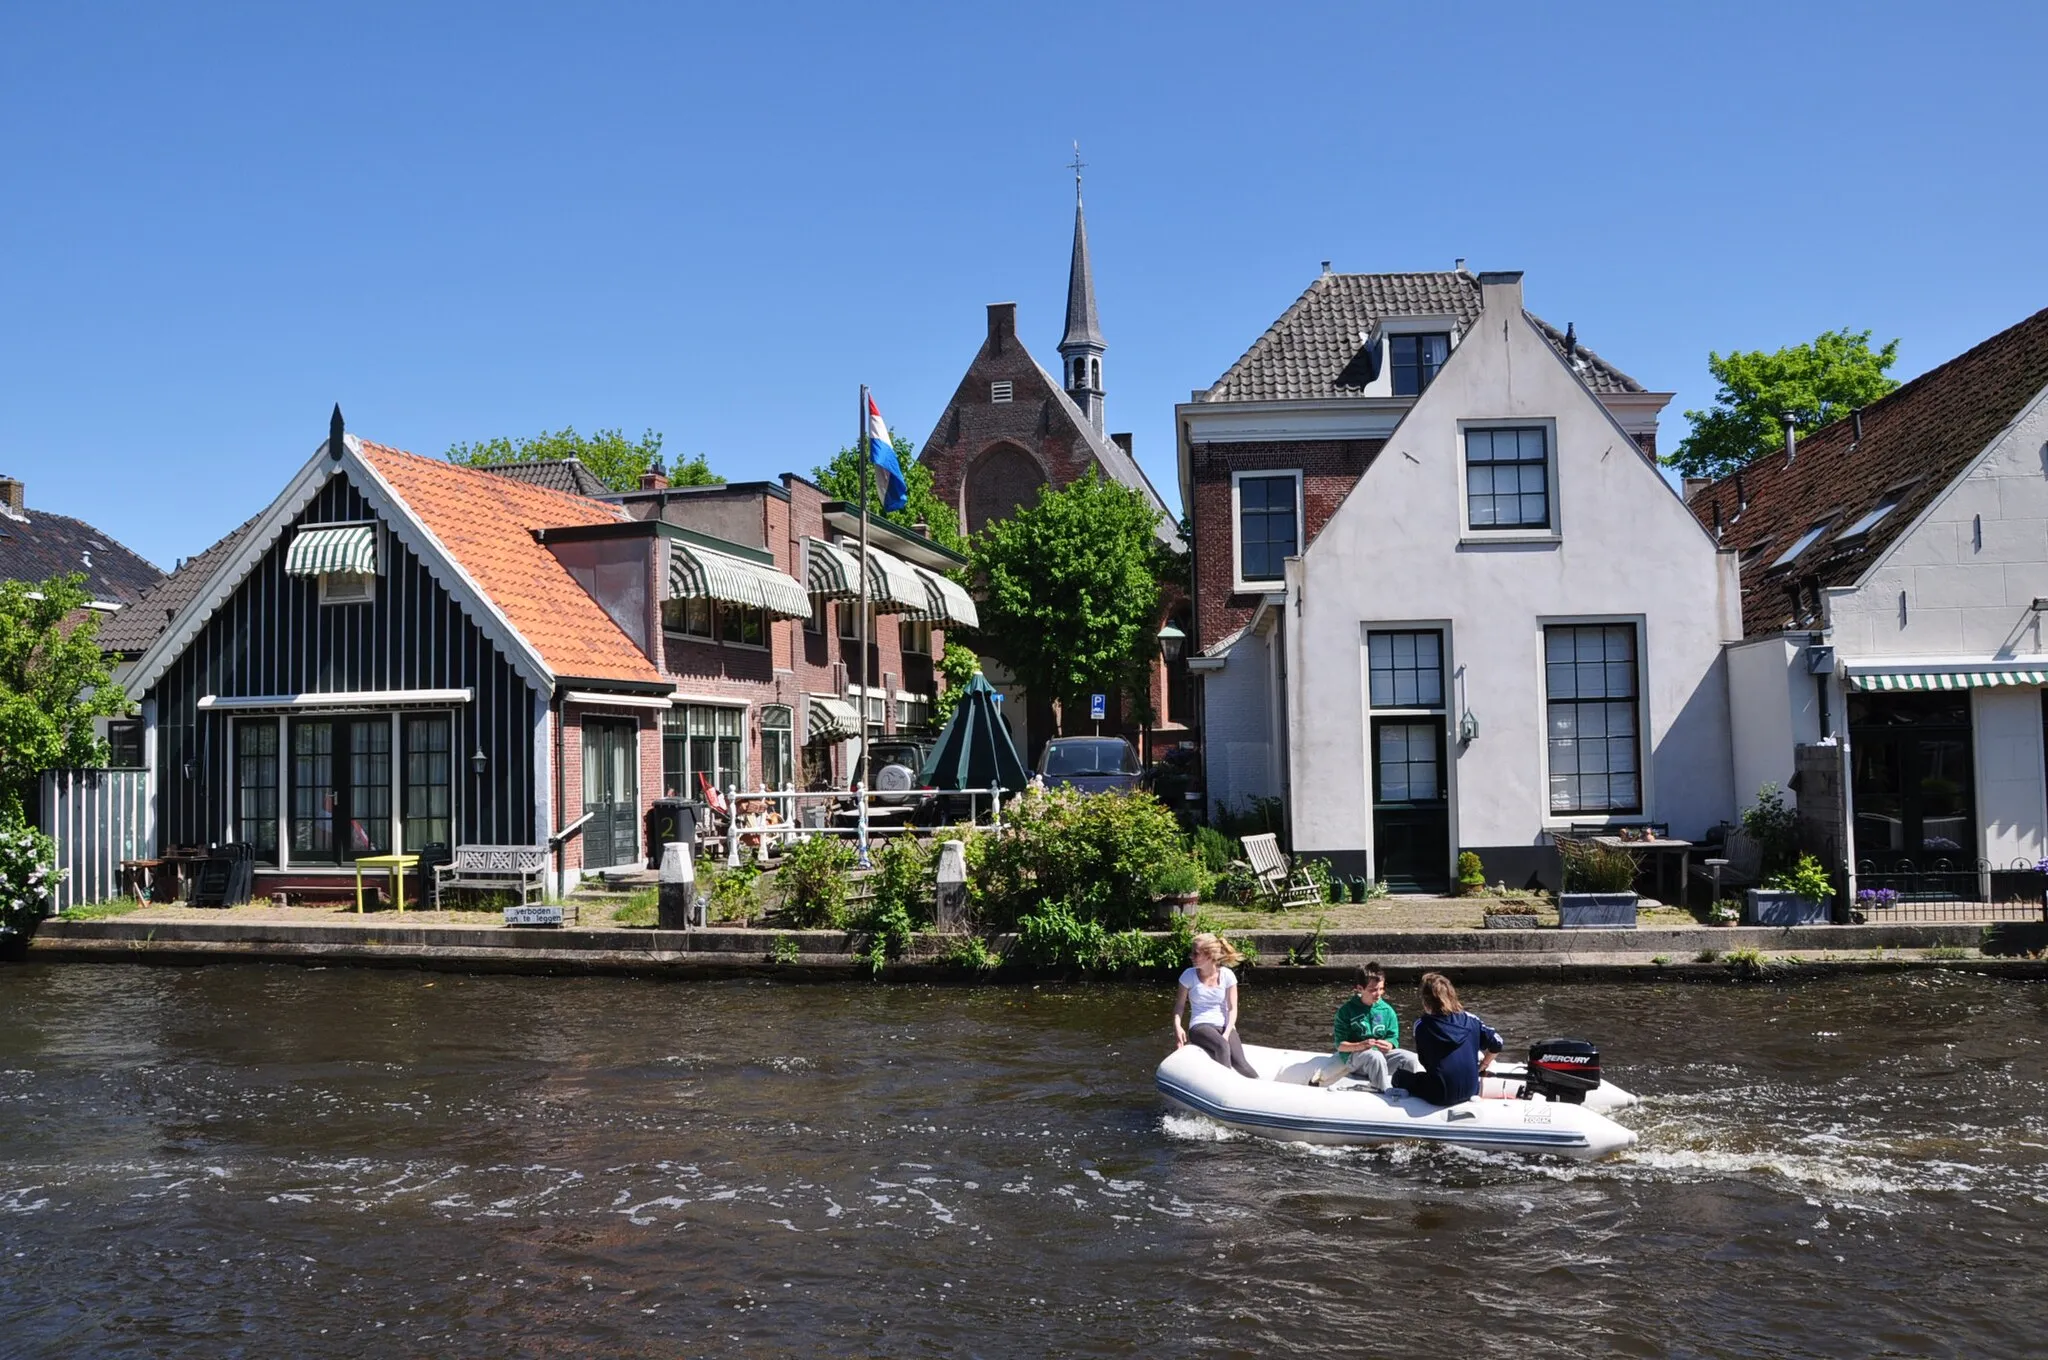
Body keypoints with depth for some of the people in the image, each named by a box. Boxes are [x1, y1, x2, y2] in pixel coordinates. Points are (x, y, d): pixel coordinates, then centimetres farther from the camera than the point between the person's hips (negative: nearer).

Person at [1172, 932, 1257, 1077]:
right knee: (1222, 1047, -36)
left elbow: (1232, 1008, 1)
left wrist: (1226, 1033, -13)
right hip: (1200, 1027, -2)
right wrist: (1177, 1026, -14)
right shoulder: (1189, 975, -3)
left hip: (1224, 1026, 2)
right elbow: (1179, 1004, 5)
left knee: (1240, 1063, -25)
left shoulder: (1227, 975, -1)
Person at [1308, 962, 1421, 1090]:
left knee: (1411, 1060, -22)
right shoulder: (1347, 1010, -6)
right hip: (1353, 1057, -4)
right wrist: (1361, 1045, -26)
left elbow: (1394, 1038, 5)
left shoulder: (1387, 1010, 3)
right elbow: (1340, 1045, -7)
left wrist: (1389, 1045, -19)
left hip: (1381, 1053, 4)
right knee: (1375, 1057, -38)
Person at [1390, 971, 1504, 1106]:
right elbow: (1497, 1043, 2)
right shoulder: (1469, 1019, 0)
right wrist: (1482, 1066, 18)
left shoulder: (1422, 1025, -8)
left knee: (1399, 1076, 19)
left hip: (1441, 1095, -3)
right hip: (1470, 1091, 3)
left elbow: (1425, 1061, -1)